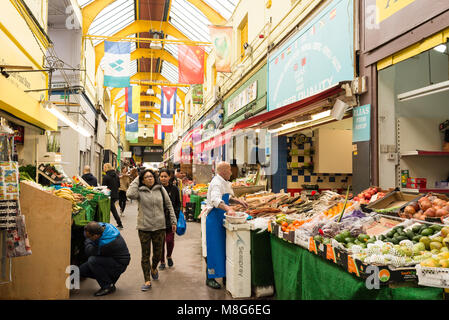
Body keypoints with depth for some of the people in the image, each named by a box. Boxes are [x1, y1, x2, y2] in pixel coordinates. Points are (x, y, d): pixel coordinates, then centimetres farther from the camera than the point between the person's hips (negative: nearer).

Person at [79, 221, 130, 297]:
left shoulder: (107, 242, -35)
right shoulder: (100, 225, -12)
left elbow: (89, 252, -21)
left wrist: (87, 240, -7)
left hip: (119, 265, -9)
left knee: (92, 260, -29)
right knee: (82, 270, -1)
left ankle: (108, 286, -13)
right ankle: (110, 277, 12)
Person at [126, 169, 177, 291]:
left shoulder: (161, 189, 2)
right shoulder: (140, 191, -4)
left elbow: (169, 205, 8)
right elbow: (130, 194, -26)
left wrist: (173, 221, 6)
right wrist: (136, 180, -13)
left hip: (159, 226, 2)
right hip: (144, 227, -2)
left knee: (158, 253, 13)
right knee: (145, 255, 3)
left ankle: (154, 268, 45)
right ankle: (147, 281, 13)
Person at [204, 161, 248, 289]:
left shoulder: (224, 183, 15)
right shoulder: (217, 183, -17)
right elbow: (215, 200, -34)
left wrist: (238, 201, 12)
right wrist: (228, 208, -48)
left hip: (222, 219, 10)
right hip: (214, 219, -10)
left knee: (223, 247, 13)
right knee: (214, 248, -4)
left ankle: (224, 275, 23)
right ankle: (210, 278, 5)